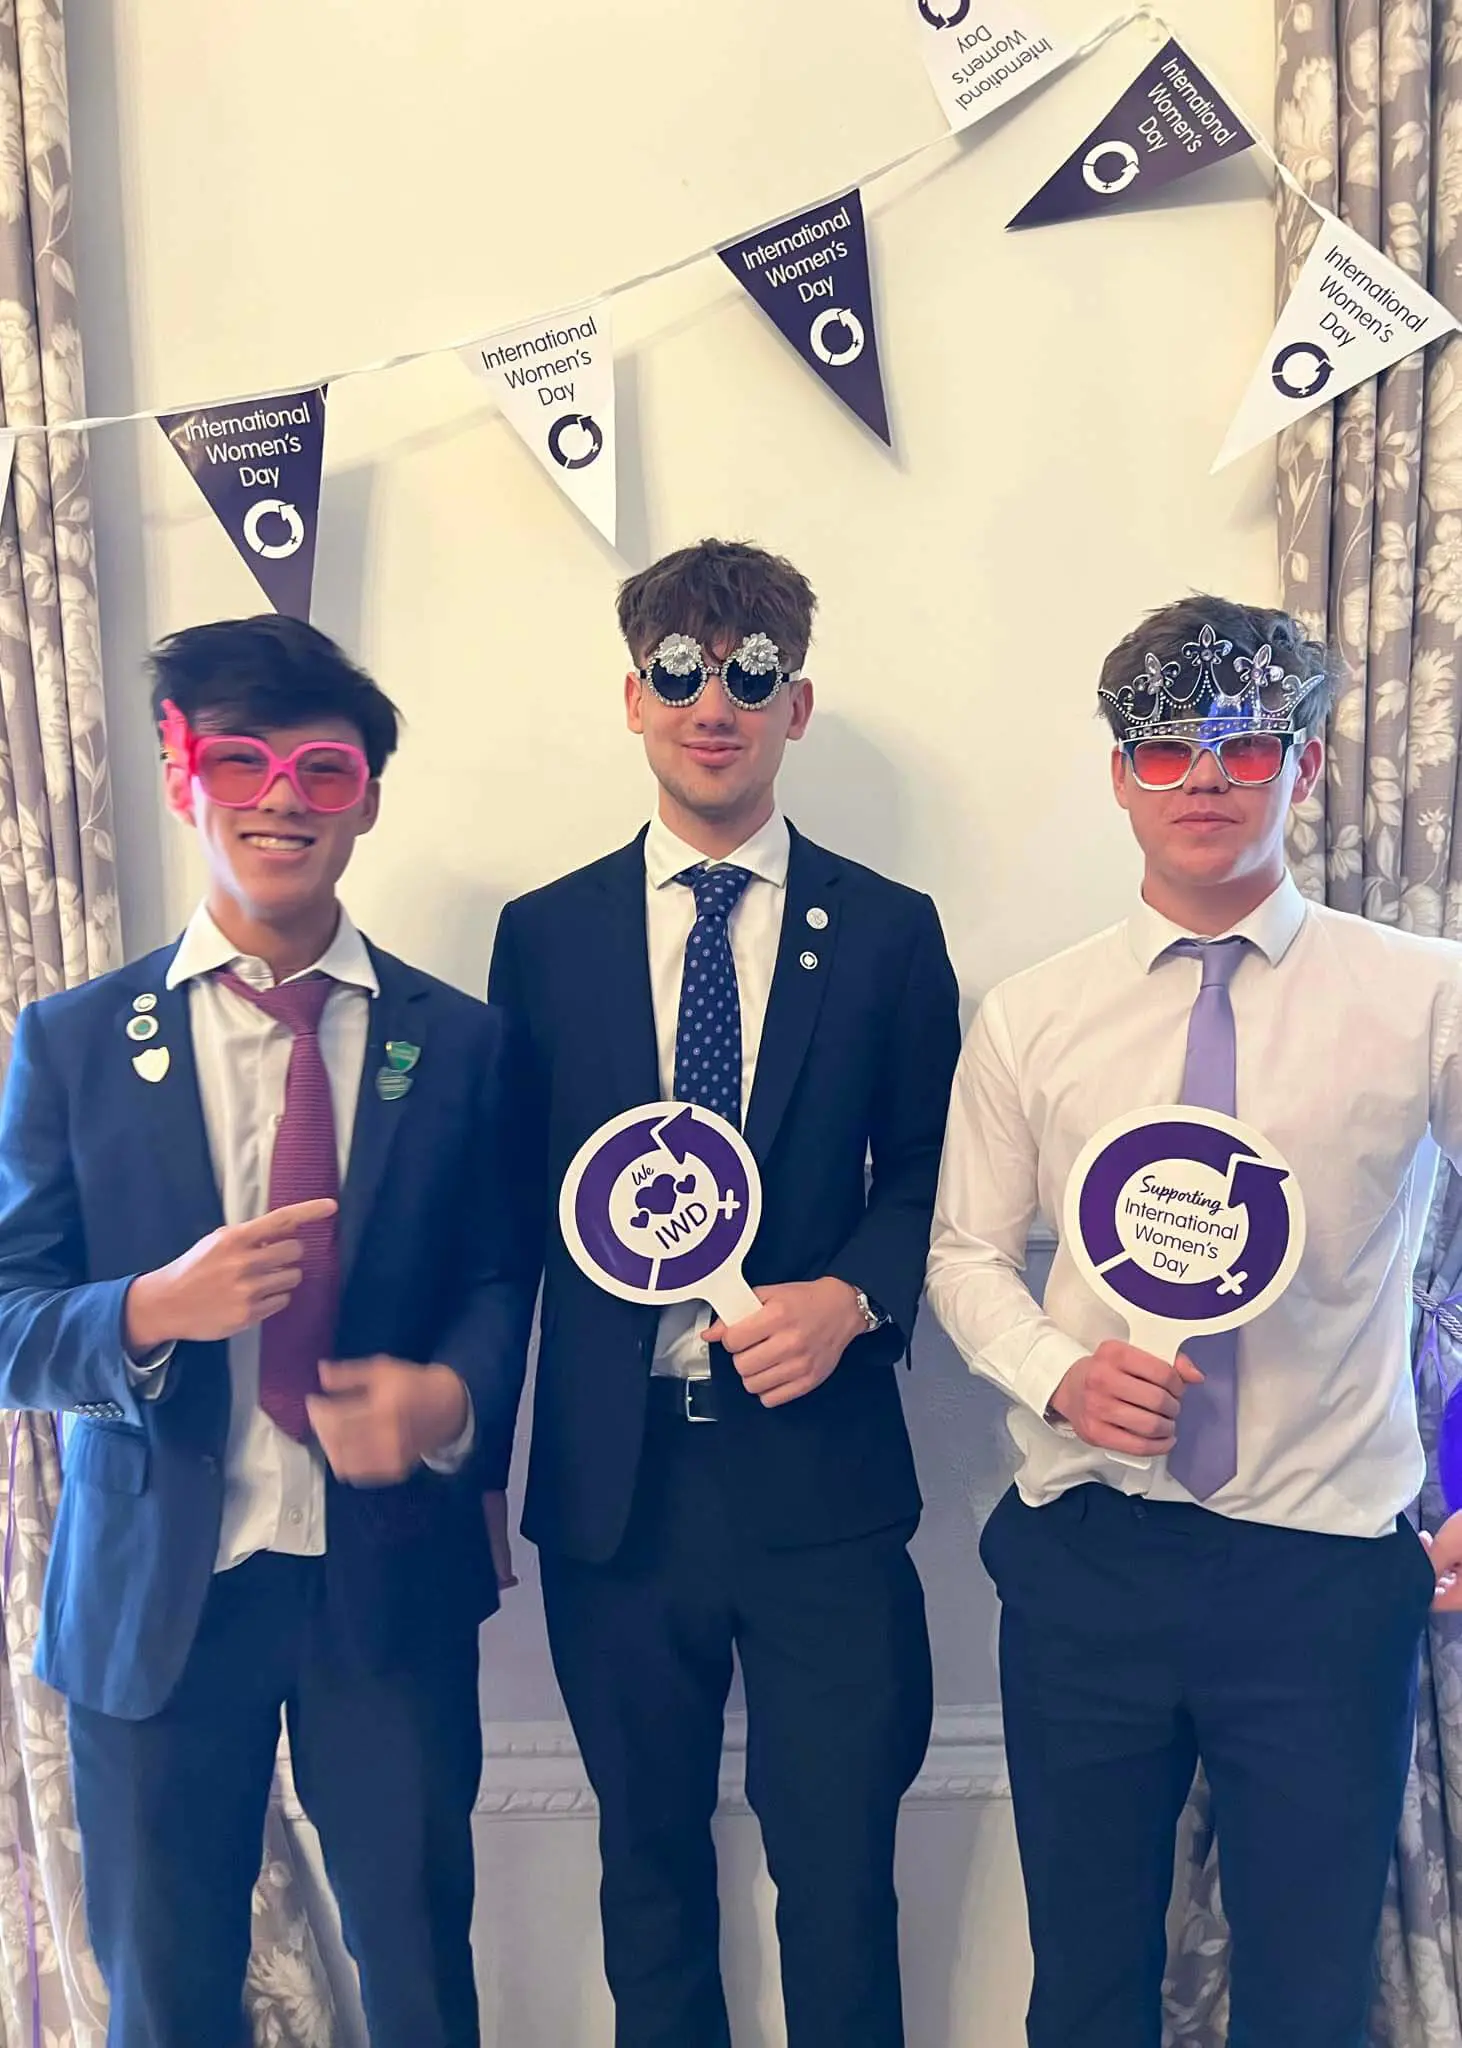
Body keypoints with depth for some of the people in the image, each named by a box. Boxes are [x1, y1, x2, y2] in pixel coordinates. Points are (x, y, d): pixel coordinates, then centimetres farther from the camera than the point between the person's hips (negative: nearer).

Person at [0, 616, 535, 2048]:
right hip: (152, 1592, 1)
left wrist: (450, 1395, -17)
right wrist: (152, 1312, -23)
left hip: (393, 1583, 0)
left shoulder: (459, 1042, -1)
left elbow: (501, 1275, 4)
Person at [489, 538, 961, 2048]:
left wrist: (855, 1298, -14)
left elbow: (931, 1176, 6)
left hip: (820, 1471, -1)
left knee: (839, 1870, 10)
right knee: (647, 1861, 19)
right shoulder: (544, 934, 3)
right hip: (611, 1477, 2)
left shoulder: (887, 931, 0)